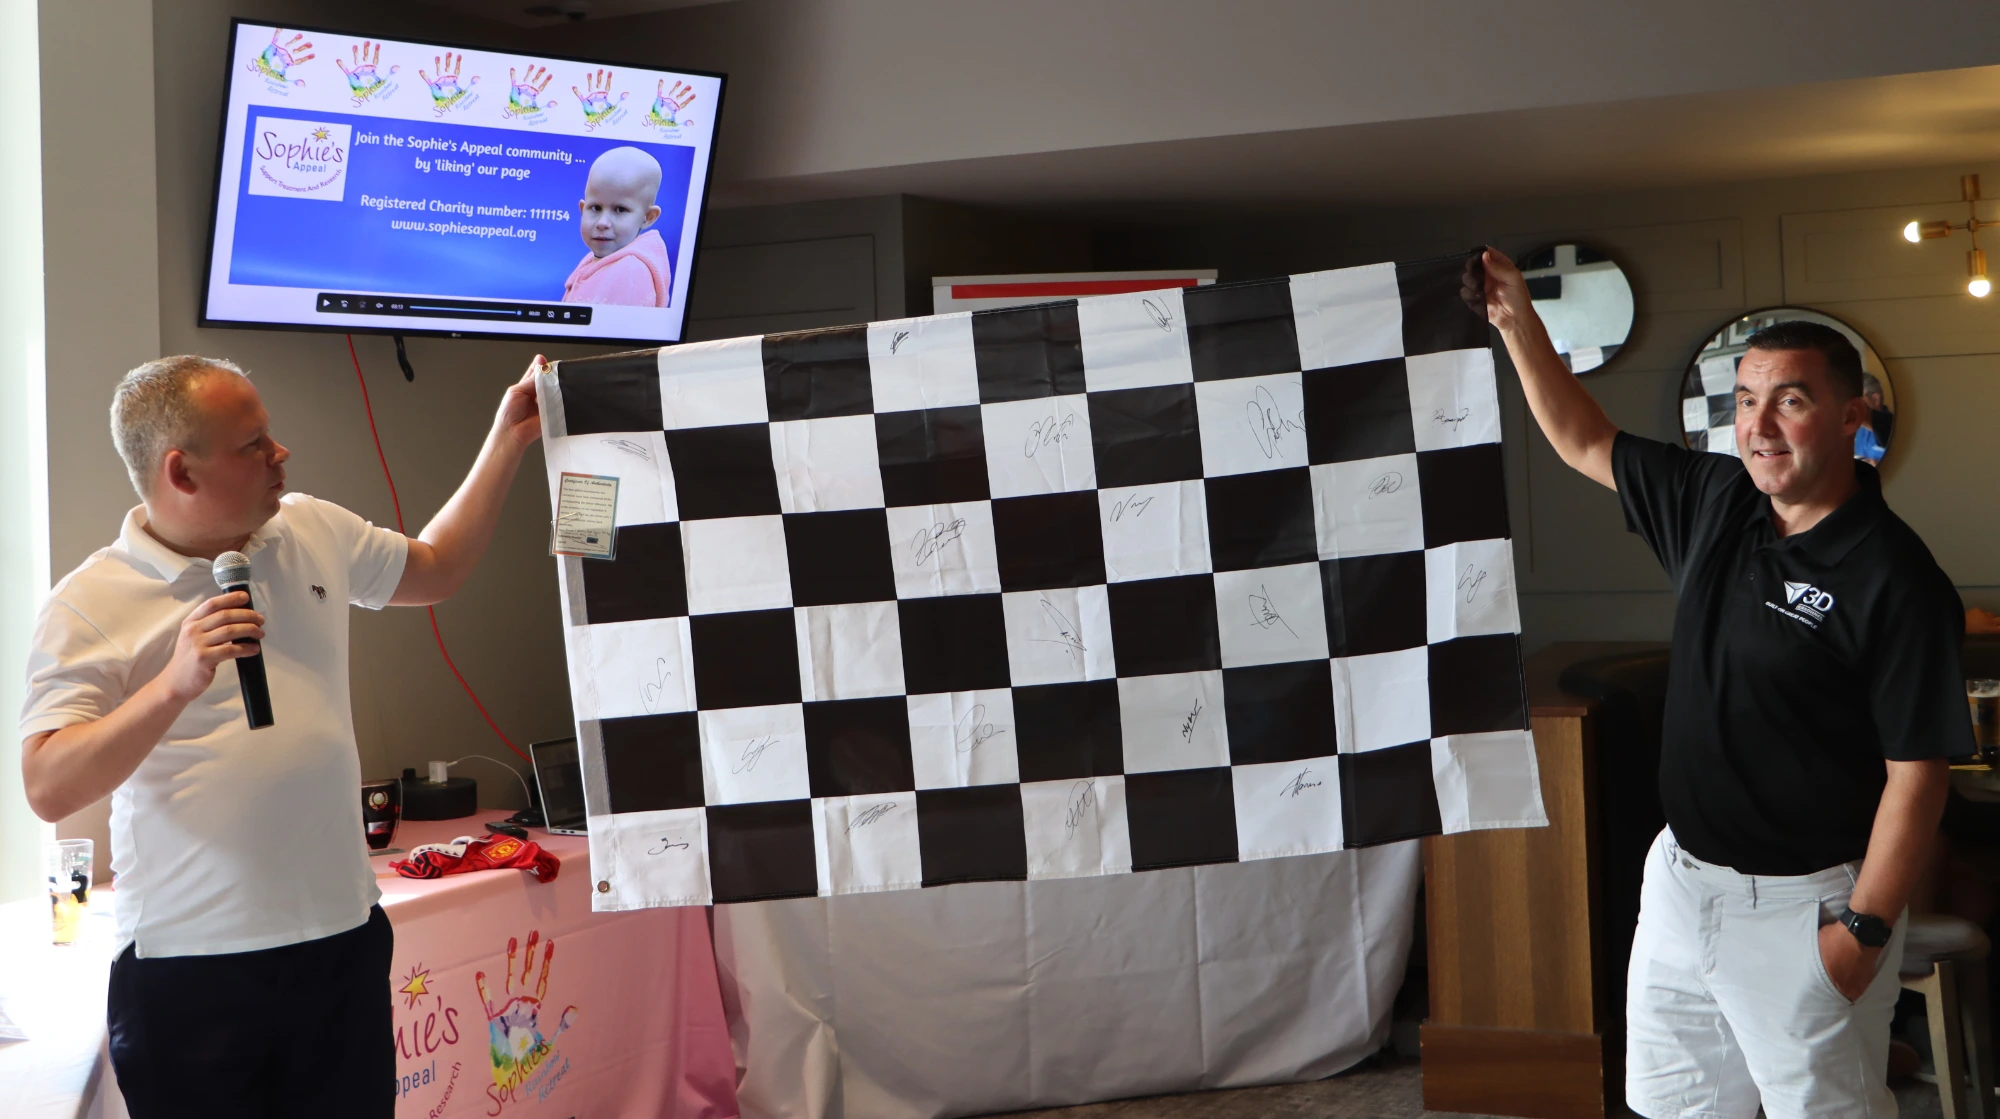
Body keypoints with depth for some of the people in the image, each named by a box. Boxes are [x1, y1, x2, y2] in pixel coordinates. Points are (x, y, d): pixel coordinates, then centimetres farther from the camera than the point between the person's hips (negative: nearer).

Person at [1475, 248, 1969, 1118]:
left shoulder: (1896, 581, -18)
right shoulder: (1715, 502, 2)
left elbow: (1917, 773, -18)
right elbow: (1585, 444, 13)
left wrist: (1866, 928, -18)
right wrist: (1519, 325, 5)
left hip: (1802, 904, -7)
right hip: (1681, 875, 7)